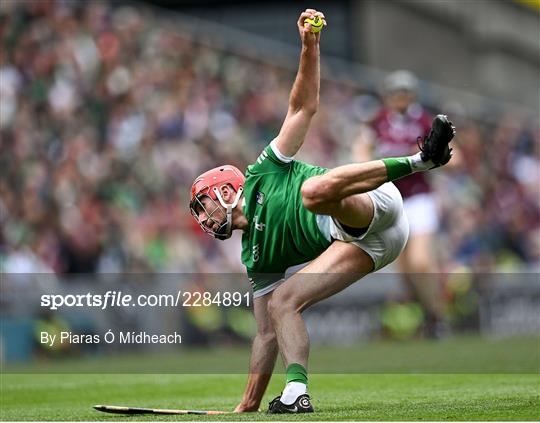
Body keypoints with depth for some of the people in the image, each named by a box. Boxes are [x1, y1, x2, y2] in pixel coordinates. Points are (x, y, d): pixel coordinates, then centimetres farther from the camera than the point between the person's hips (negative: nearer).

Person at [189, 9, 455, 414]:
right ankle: (296, 392, -21)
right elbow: (266, 334, 26)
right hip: (361, 245, 6)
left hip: (373, 209, -6)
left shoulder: (262, 175, 17)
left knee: (314, 189, -36)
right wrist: (248, 406, 21)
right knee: (280, 303, -6)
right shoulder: (256, 259, 27)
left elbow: (304, 108, 10)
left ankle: (423, 157, -38)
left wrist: (310, 46, -4)